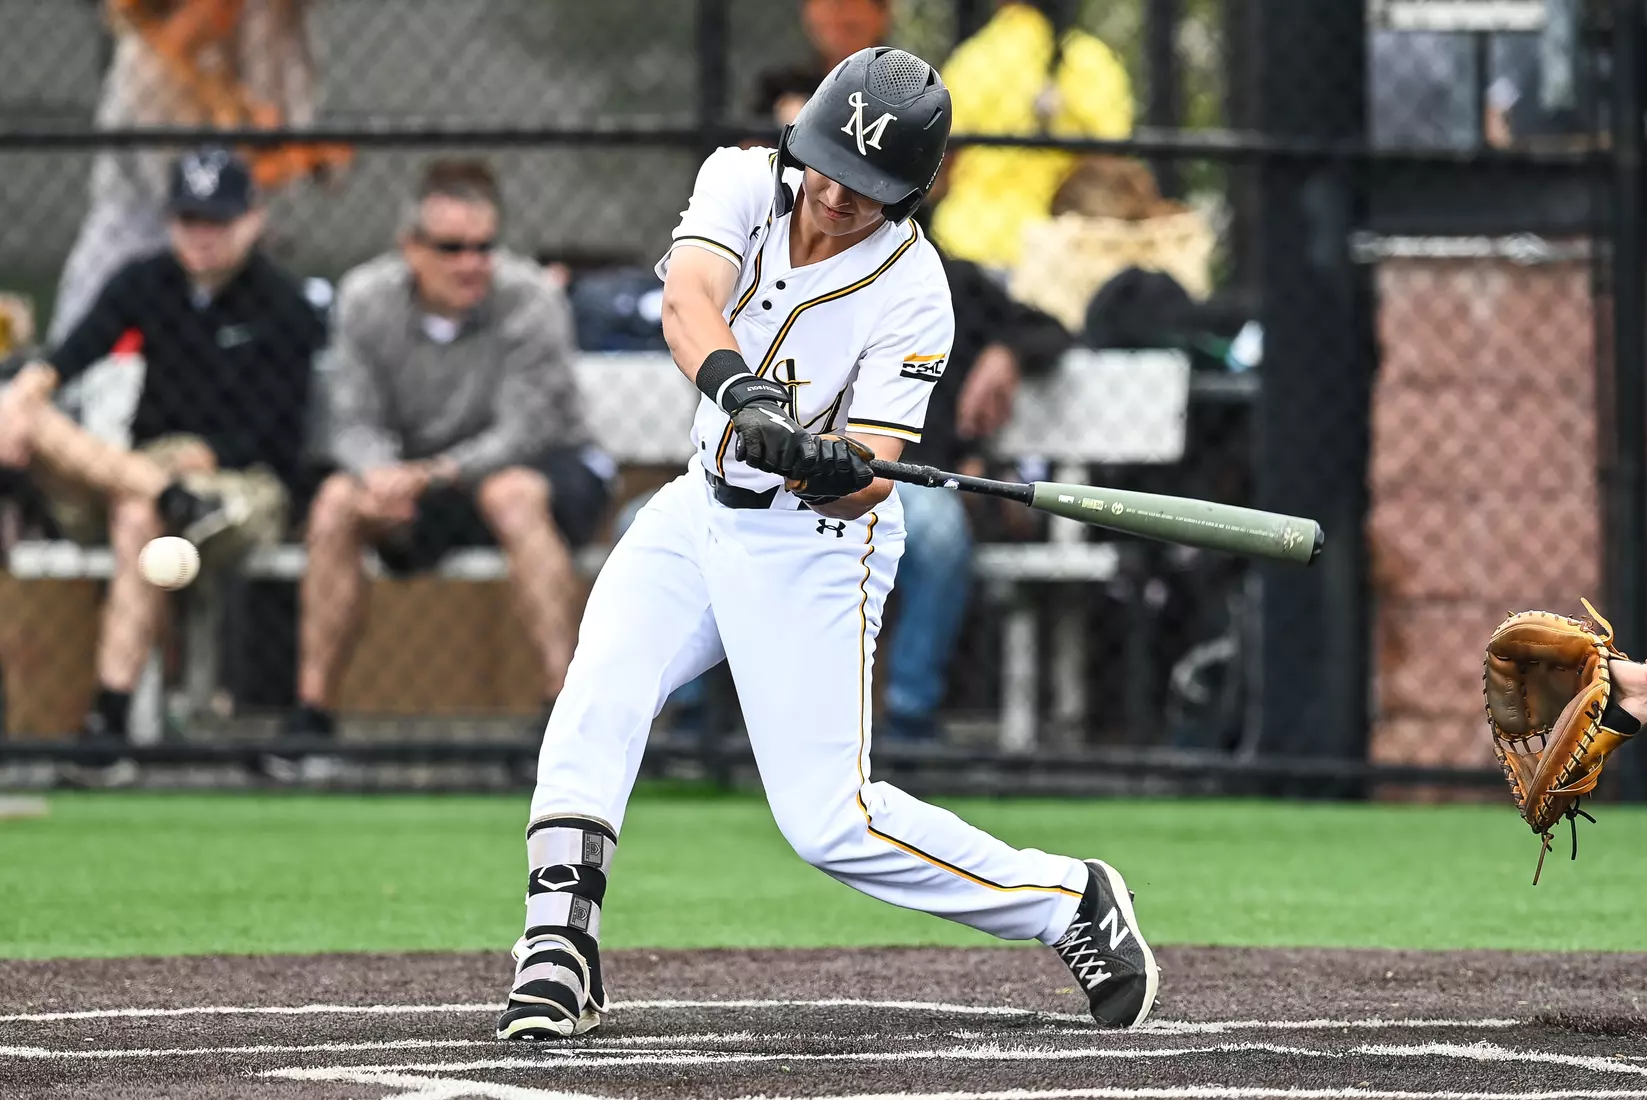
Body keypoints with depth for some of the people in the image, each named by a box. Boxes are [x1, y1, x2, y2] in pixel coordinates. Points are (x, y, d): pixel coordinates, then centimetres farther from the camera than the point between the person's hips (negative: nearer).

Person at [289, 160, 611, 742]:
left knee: (512, 494, -37)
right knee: (337, 502, -23)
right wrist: (380, 475, -32)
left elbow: (522, 433, -25)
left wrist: (433, 474, -40)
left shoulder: (530, 300, -21)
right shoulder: (363, 300, -9)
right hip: (423, 476, 3)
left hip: (550, 465, -3)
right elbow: (356, 425, -8)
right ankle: (311, 710, -20)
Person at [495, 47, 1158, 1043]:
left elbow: (871, 479, -25)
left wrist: (840, 469, -48)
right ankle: (558, 954, -19)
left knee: (829, 821, -10)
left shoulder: (911, 295, -21)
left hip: (814, 544, -5)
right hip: (700, 509, 5)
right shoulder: (744, 183, -10)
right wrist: (742, 392, -49)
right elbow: (689, 298, -30)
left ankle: (1073, 905, 6)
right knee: (599, 700, -20)